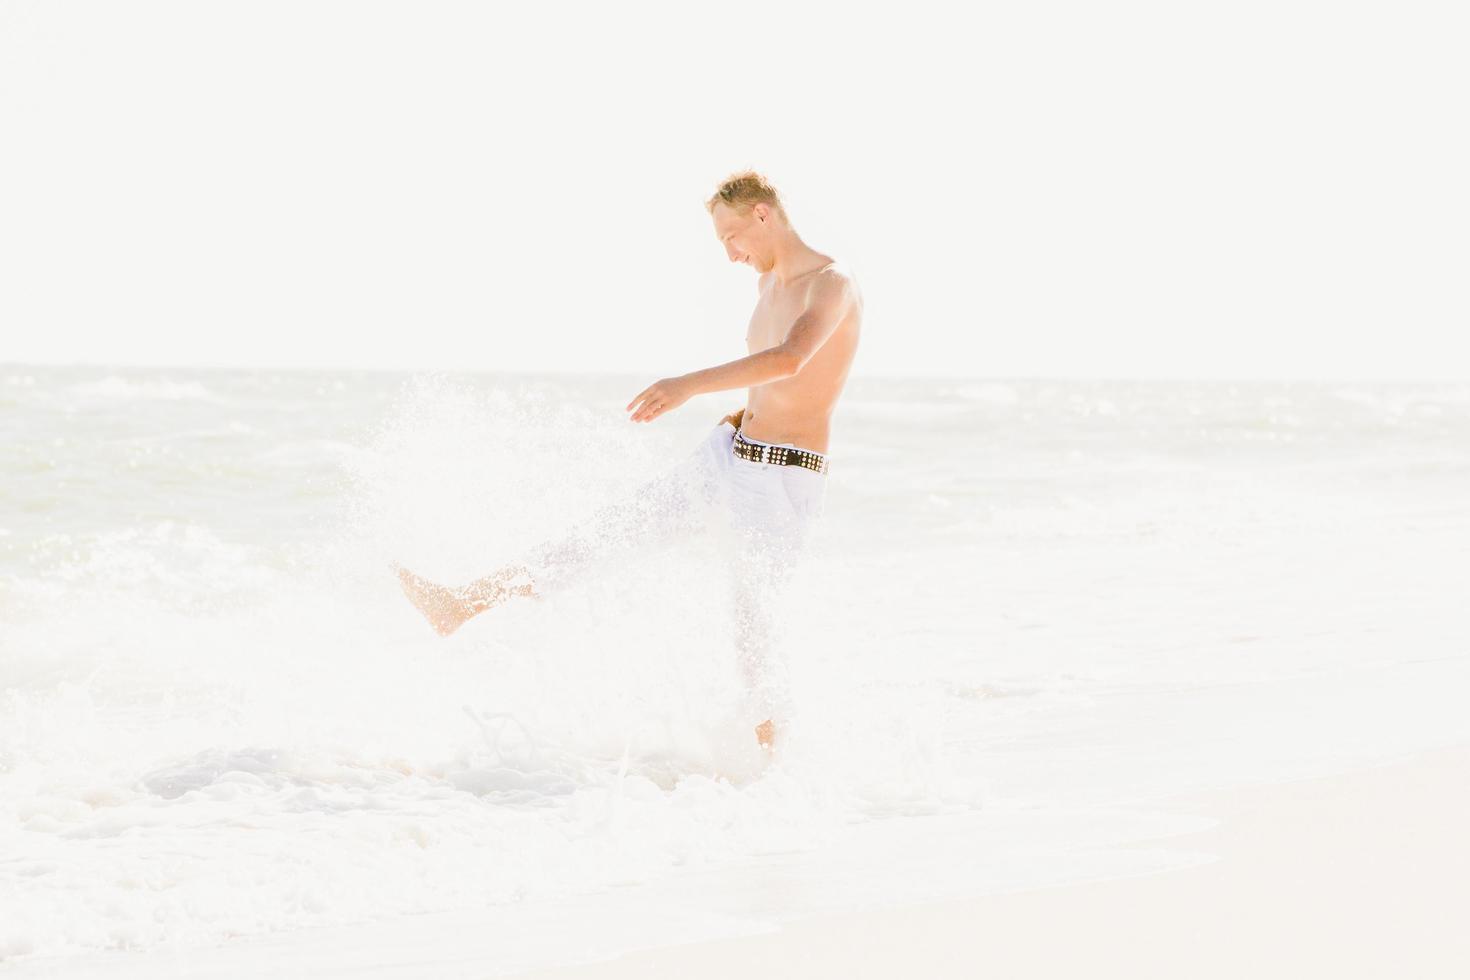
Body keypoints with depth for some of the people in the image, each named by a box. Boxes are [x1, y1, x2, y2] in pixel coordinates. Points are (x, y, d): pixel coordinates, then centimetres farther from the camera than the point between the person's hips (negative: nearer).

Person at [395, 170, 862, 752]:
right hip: (725, 457, 8)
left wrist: (689, 385, -45)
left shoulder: (832, 284, -16)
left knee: (754, 638, -5)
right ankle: (465, 604, 4)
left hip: (784, 483, -8)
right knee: (609, 528, 3)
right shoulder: (768, 283, 13)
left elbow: (788, 360, -36)